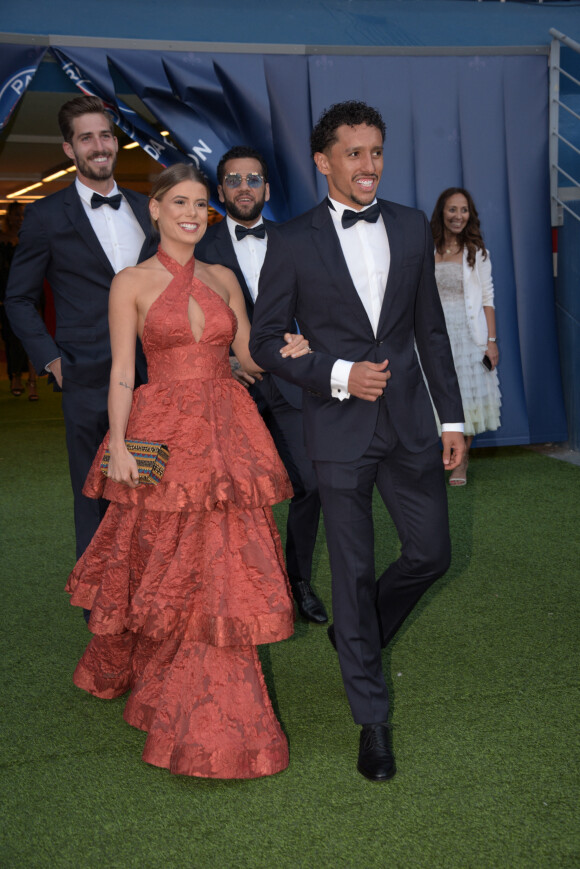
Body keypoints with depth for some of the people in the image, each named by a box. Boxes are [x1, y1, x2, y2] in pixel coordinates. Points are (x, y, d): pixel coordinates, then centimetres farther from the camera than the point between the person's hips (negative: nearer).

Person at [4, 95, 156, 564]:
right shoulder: (46, 216, 1)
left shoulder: (146, 209, 12)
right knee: (96, 499, 5)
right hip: (89, 382, -3)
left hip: (153, 375, 3)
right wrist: (50, 358, -4)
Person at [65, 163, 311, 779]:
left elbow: (248, 355, 12)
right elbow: (122, 372, -3)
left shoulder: (223, 279, 11)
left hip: (226, 436, 4)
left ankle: (212, 714, 22)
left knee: (222, 570, 6)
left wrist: (286, 352, -9)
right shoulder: (132, 283, 0)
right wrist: (118, 445, -13)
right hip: (163, 436, -3)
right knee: (164, 569, 3)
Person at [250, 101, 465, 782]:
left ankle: (356, 632, 40)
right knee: (353, 571, 4)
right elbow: (264, 342, -2)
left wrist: (452, 417, 7)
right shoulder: (293, 242, -4)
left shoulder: (412, 228, 6)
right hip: (340, 431, -3)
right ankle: (372, 719, 18)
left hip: (410, 424, 4)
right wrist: (338, 376, -16)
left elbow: (431, 329, 10)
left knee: (431, 554, 9)